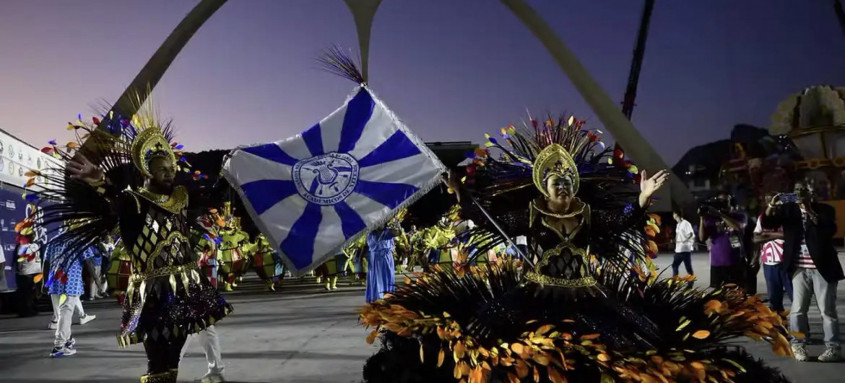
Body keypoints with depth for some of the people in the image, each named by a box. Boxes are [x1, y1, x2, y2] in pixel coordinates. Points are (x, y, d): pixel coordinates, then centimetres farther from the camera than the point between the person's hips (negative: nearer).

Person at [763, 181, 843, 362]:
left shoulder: (825, 210, 1)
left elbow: (830, 230, -16)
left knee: (827, 310, 1)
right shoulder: (788, 209, 8)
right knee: (797, 309, 4)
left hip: (822, 267, -2)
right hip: (800, 268, 3)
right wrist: (771, 207, -19)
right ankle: (798, 345, 11)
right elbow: (768, 224, -1)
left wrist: (811, 212, -23)